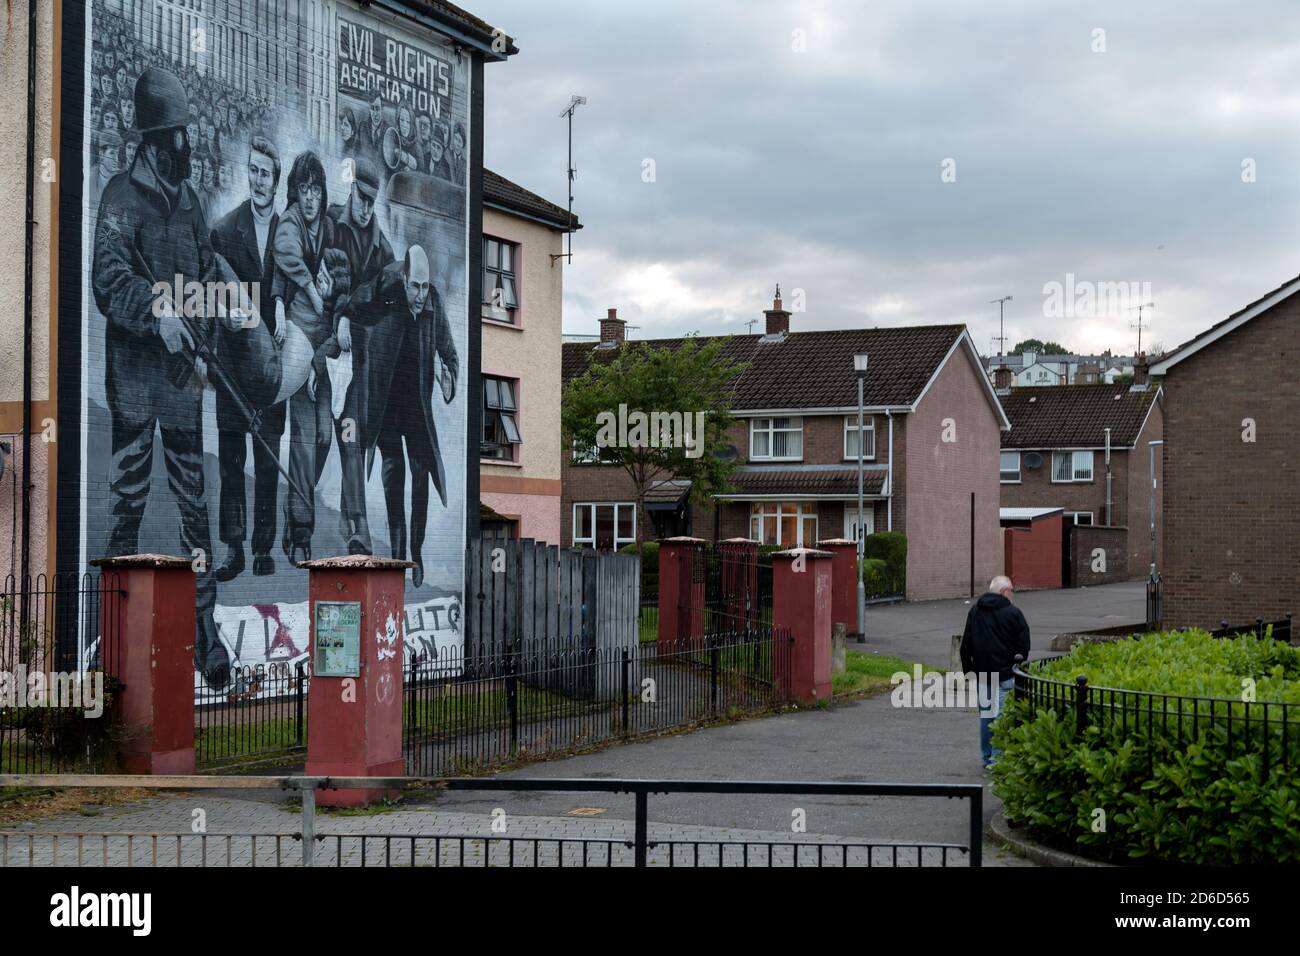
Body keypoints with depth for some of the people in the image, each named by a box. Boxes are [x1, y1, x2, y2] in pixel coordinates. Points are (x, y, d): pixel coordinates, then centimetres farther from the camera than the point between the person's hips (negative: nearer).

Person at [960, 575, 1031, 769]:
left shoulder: (975, 611, 9)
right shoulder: (1013, 612, -7)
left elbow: (966, 643, 12)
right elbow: (1024, 643, -5)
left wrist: (968, 668, 17)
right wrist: (1019, 663, 8)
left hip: (982, 673, 5)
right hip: (1005, 673, -5)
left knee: (986, 714, 13)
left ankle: (987, 757, 18)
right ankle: (998, 757, -8)